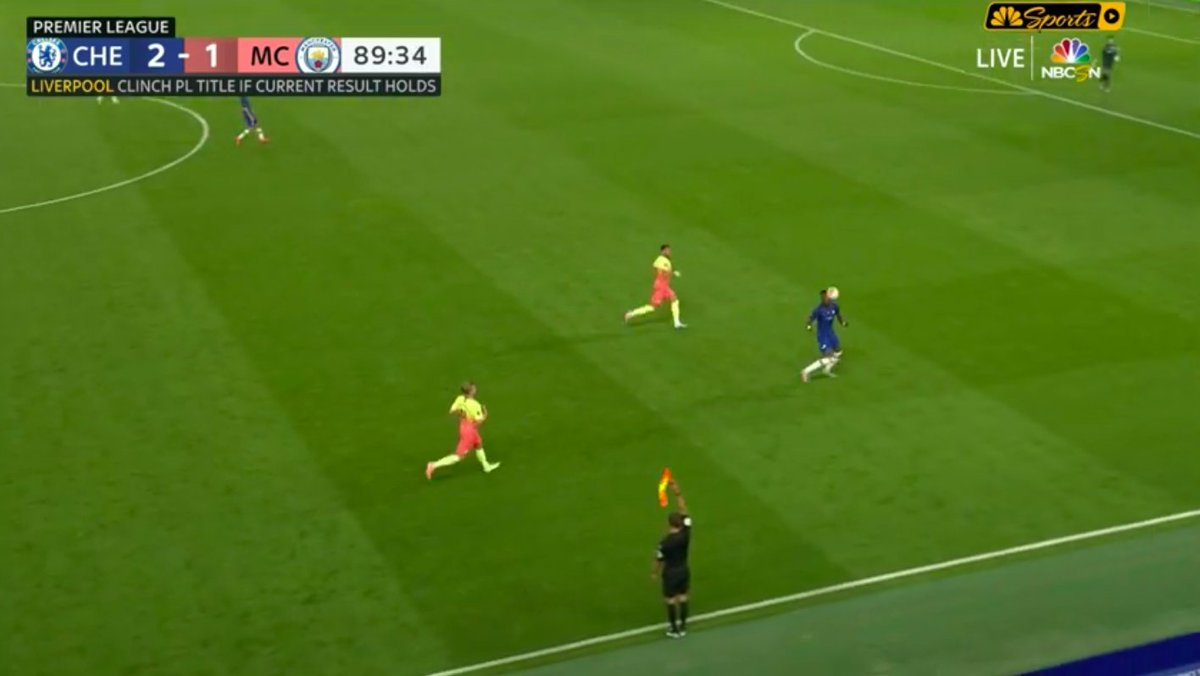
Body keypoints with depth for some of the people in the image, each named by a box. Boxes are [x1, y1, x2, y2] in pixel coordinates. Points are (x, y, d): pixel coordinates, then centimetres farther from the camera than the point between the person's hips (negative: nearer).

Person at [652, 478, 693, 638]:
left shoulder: (665, 542, -28)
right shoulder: (686, 533, -19)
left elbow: (659, 560, -14)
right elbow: (684, 511, -13)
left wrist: (655, 573, 5)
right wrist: (678, 493, -17)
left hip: (670, 573, -4)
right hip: (684, 570, 4)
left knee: (670, 600, 13)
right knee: (683, 598, 18)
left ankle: (674, 629, 25)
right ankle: (683, 627, 31)